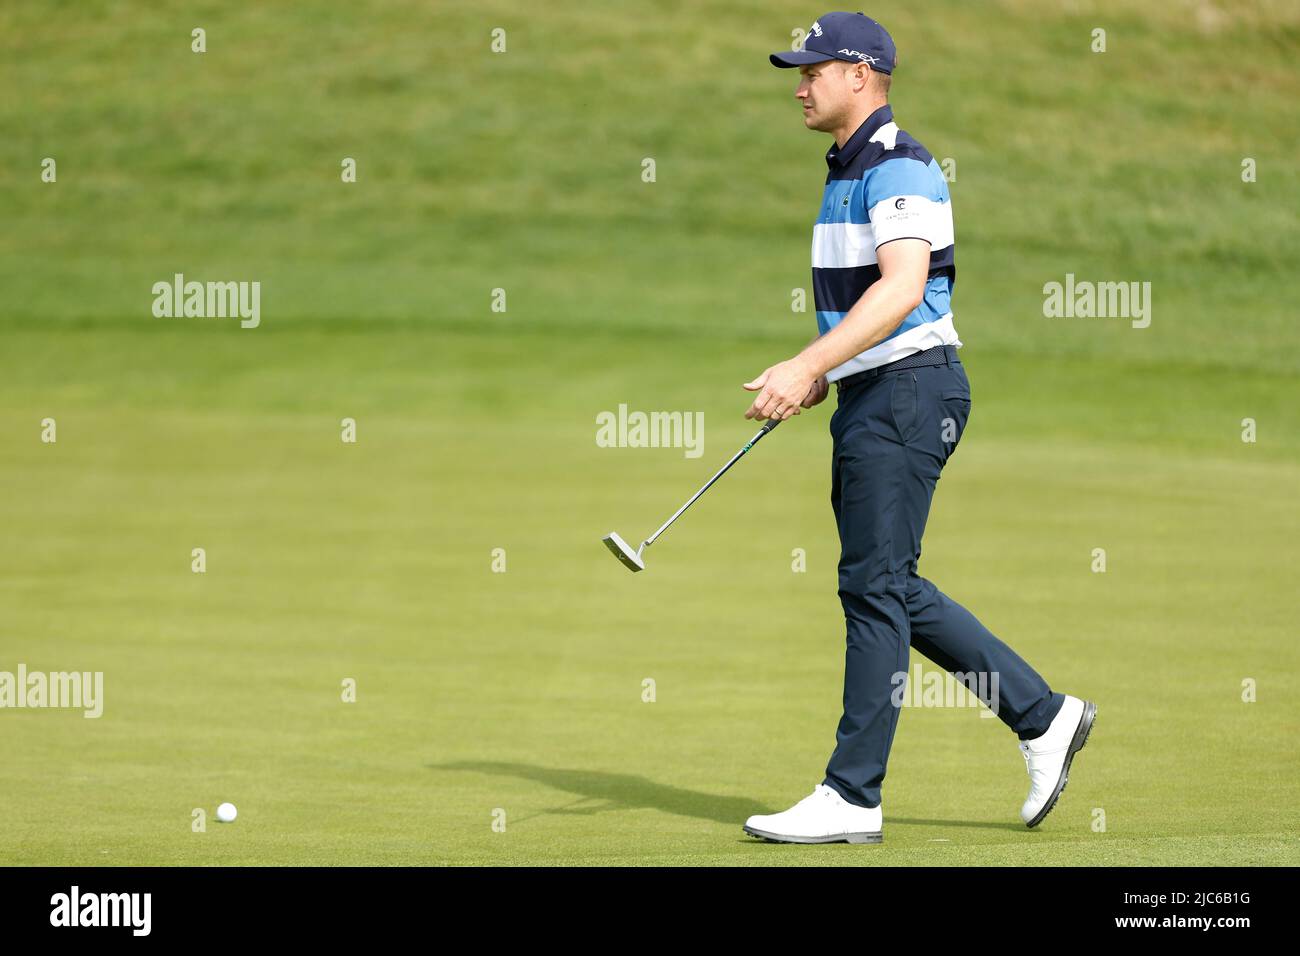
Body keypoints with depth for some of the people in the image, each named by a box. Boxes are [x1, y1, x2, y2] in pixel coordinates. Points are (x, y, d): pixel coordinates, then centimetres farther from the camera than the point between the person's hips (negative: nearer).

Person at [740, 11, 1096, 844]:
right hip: (868, 397, 10)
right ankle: (1044, 716, 18)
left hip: (909, 391, -10)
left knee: (874, 586, -8)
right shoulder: (847, 169, 18)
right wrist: (823, 372, 20)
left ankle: (852, 797, -5)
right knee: (889, 588, 11)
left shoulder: (899, 166, -15)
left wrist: (808, 365, -32)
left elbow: (902, 288, -27)